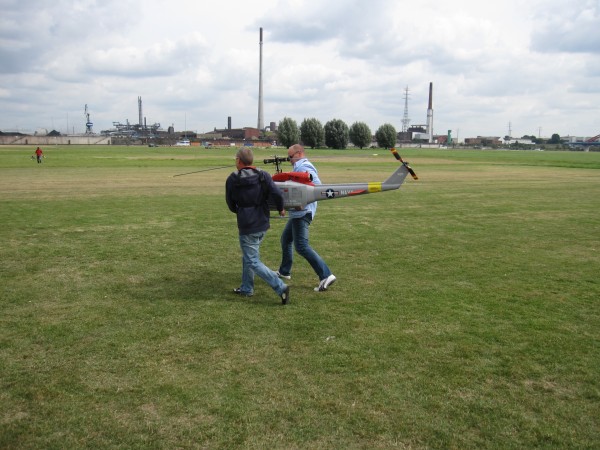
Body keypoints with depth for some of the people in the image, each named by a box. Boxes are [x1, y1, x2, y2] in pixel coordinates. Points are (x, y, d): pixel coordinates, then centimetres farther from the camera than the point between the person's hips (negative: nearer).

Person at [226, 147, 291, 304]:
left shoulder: (232, 179, -8)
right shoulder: (263, 176, -4)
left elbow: (231, 204, 2)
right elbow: (277, 194, -16)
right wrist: (280, 209, 4)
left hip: (247, 227, -5)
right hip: (263, 224, 5)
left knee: (253, 262, 1)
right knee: (248, 256, 22)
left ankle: (281, 287, -10)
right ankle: (246, 288, 31)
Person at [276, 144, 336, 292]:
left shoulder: (304, 167, -15)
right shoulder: (300, 167, 19)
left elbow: (318, 186, -26)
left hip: (302, 212, -11)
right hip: (298, 213, 11)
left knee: (301, 246, -13)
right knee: (286, 239, 22)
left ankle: (326, 275, -15)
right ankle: (284, 271, 35)